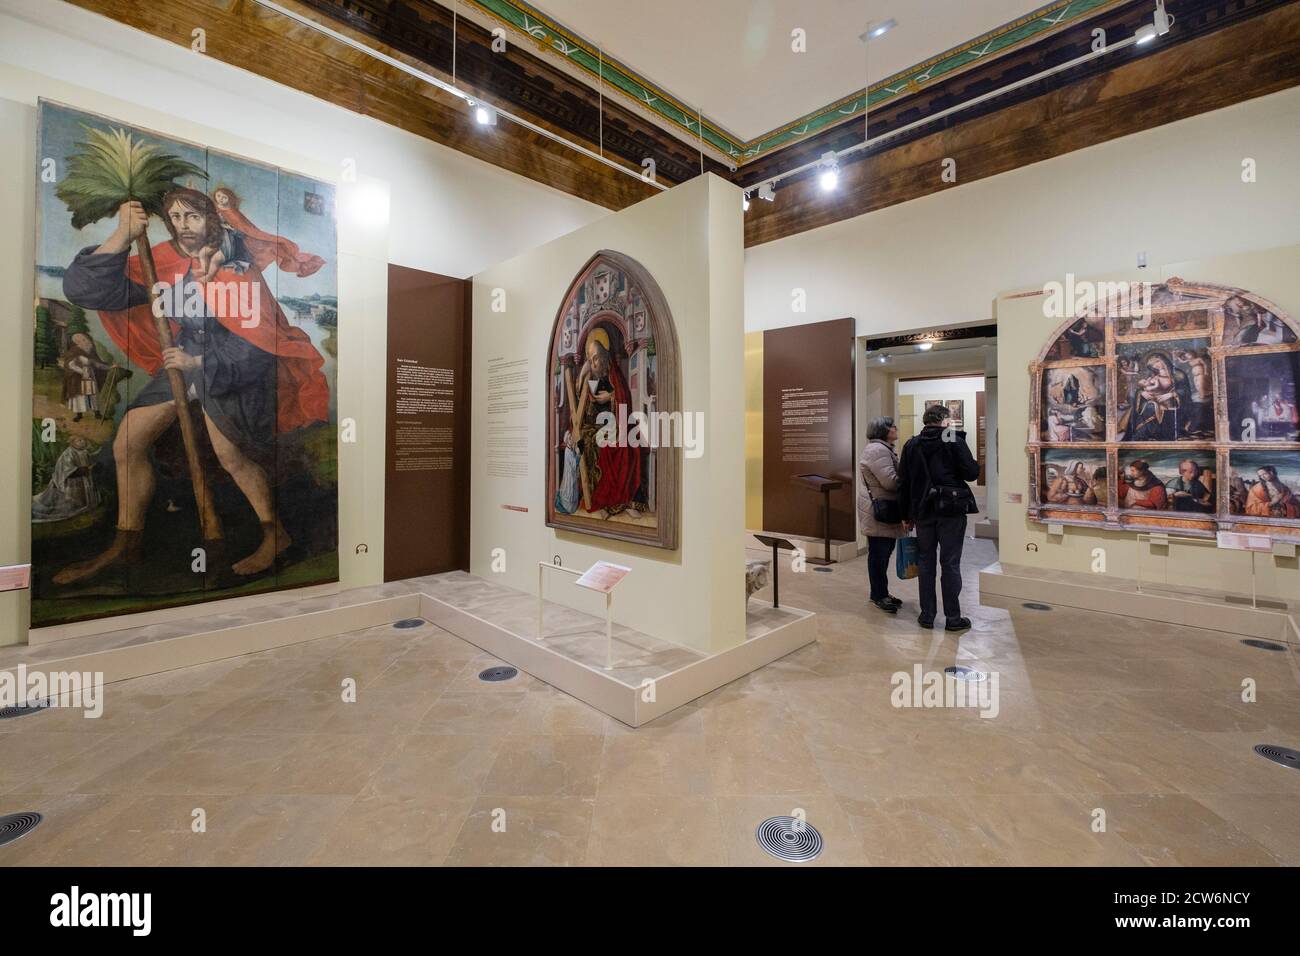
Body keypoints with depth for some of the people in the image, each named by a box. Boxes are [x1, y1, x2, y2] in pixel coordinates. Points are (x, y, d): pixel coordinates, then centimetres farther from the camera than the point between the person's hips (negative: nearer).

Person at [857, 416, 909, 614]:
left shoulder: (883, 449, 19)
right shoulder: (877, 450, -17)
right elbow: (890, 481, -24)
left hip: (886, 512, 11)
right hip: (878, 514, -11)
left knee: (883, 553, 16)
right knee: (879, 554, -1)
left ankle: (881, 593, 26)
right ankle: (879, 596, 9)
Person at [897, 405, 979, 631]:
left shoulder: (911, 445, 5)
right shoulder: (955, 441, -6)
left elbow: (903, 483, 5)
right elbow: (971, 473, -8)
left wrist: (906, 515, 11)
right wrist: (975, 465, 15)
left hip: (922, 511, 3)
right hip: (951, 510, -3)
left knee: (926, 562, 11)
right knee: (950, 563, 3)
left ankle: (927, 615, 15)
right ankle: (953, 618, 9)